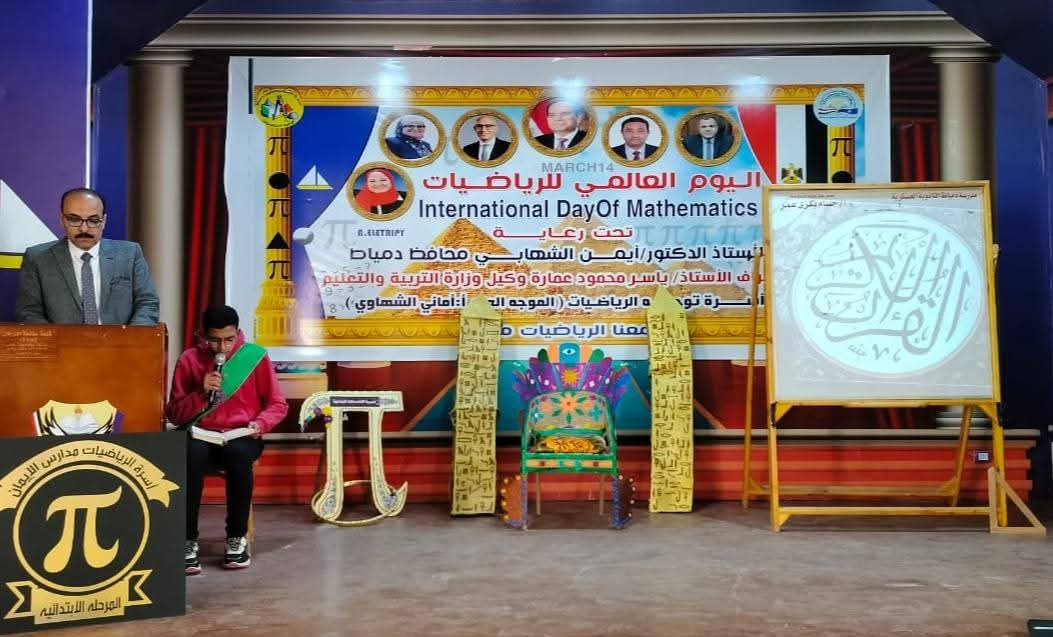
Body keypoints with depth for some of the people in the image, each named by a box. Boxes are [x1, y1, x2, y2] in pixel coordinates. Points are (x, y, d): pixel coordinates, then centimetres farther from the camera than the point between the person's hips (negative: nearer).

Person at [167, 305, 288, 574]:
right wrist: (201, 394, -15)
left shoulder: (255, 356, 0)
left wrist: (261, 423, -14)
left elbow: (277, 404, 6)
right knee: (192, 455, -36)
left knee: (239, 454, -36)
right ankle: (188, 541, -24)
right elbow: (174, 413, 2)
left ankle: (237, 538, -19)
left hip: (241, 436, 0)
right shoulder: (189, 359, 2)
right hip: (201, 435, 0)